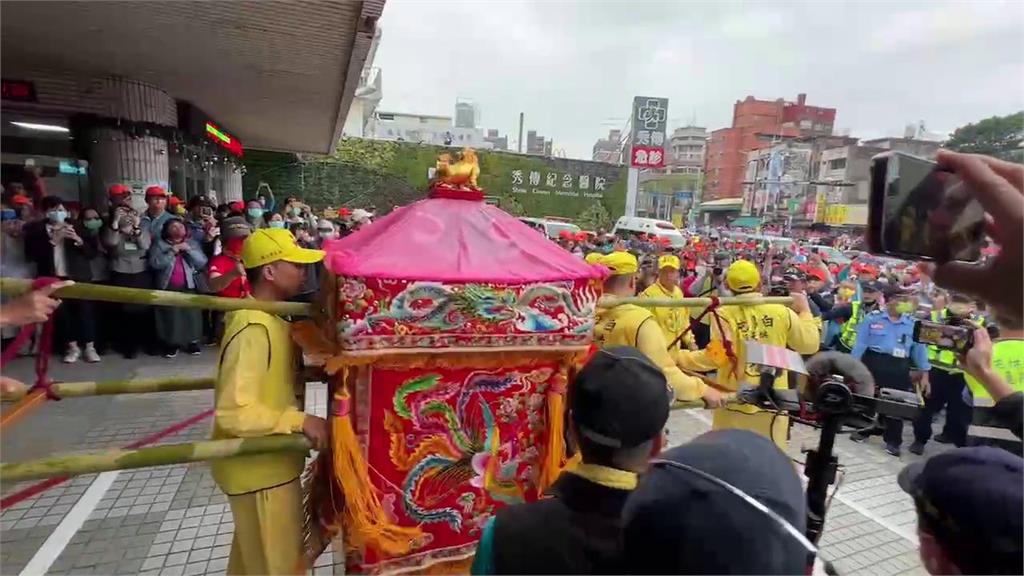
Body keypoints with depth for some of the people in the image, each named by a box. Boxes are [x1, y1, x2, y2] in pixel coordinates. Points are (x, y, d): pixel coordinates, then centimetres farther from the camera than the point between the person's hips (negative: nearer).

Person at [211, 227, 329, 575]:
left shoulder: (269, 318, 3)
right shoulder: (254, 329, -27)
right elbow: (234, 412, -30)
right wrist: (300, 421, -27)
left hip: (264, 462, 9)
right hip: (260, 469, -9)